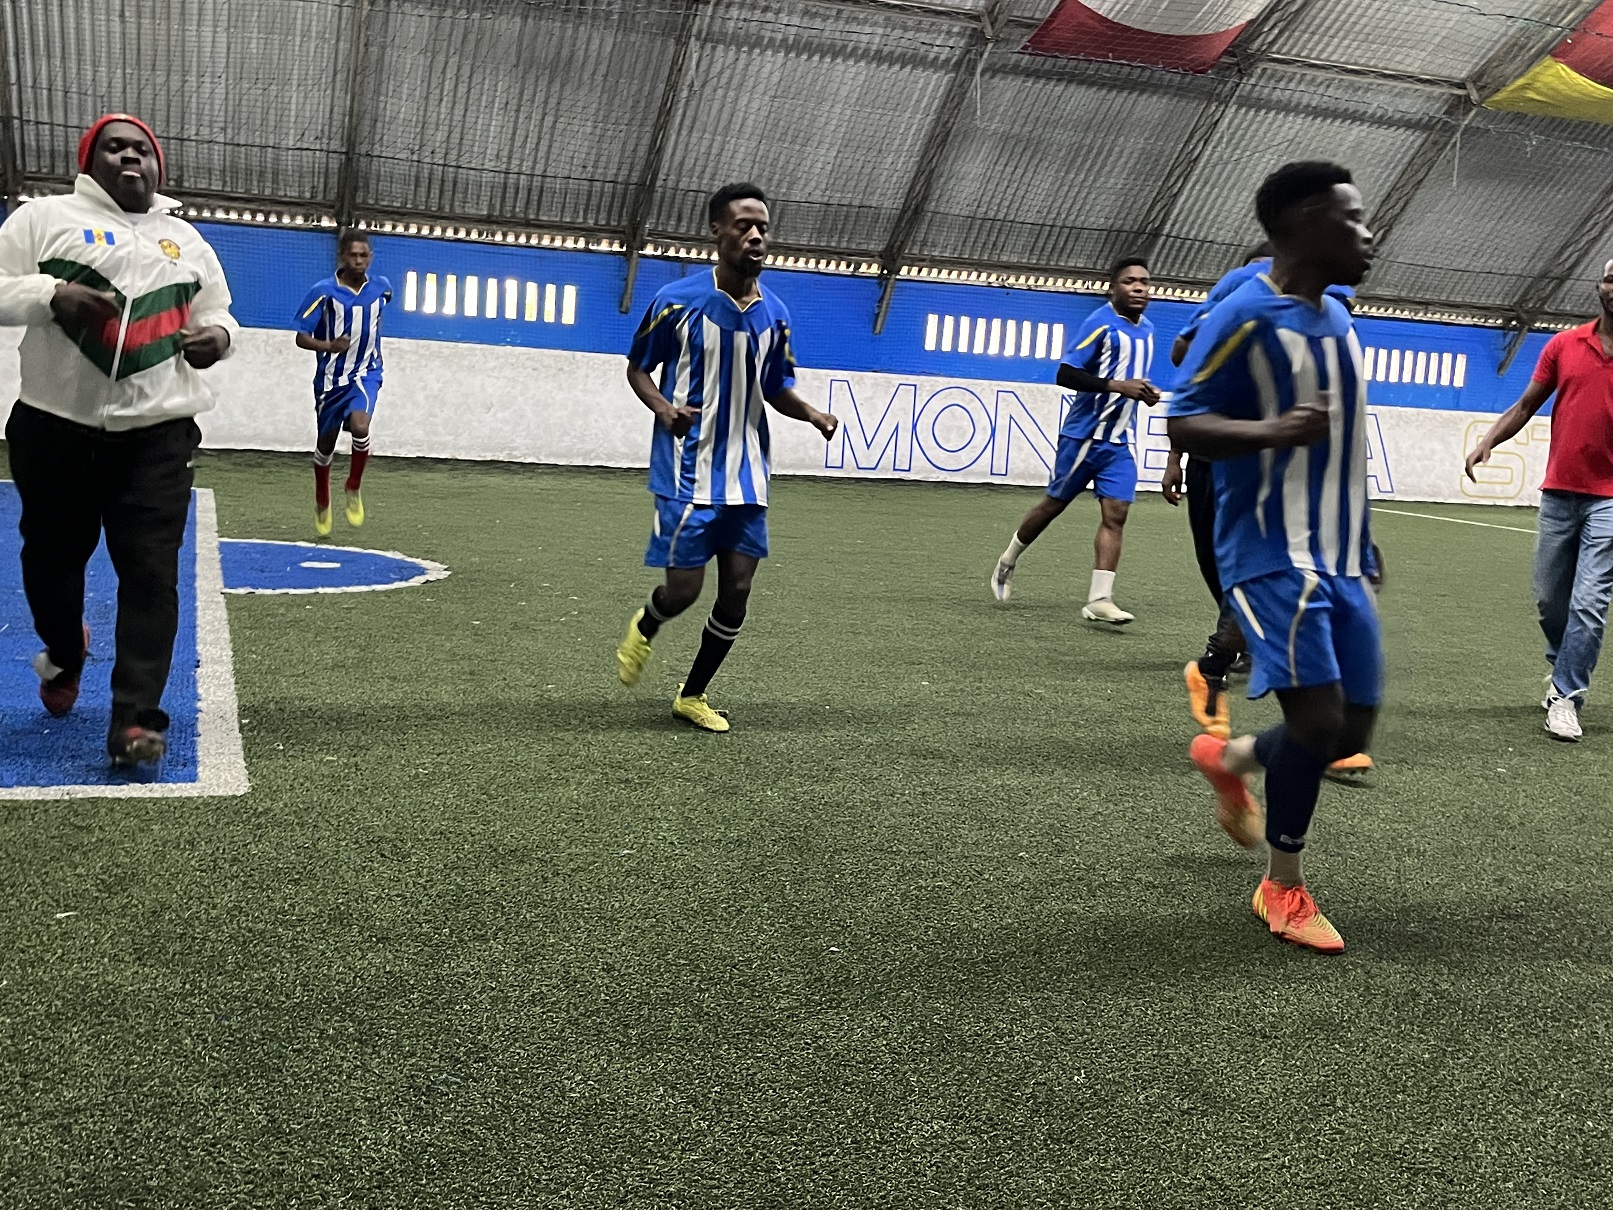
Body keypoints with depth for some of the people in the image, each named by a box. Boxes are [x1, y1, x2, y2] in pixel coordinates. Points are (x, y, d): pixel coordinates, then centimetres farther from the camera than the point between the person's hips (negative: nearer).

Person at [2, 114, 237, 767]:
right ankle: (64, 657, 43)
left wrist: (218, 335, -1)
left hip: (157, 429, 1)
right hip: (57, 423, -1)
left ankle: (136, 718, -11)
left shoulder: (186, 239, 16)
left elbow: (216, 311, 23)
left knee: (151, 571, -10)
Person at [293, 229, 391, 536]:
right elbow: (301, 337, -14)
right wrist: (330, 346, -30)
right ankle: (322, 504, 37)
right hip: (331, 376, 0)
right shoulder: (324, 291, -14)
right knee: (326, 442, 13)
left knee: (359, 427, -27)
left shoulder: (381, 288, -3)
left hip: (365, 373, 1)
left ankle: (354, 489, -2)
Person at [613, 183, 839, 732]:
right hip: (688, 472, -4)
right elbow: (638, 368, 2)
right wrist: (665, 410, -19)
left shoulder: (774, 313, 5)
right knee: (684, 590, -5)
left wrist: (813, 414, -5)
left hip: (746, 478, 5)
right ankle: (644, 628, 32)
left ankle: (692, 695, 23)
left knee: (736, 592, 4)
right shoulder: (677, 300, -9)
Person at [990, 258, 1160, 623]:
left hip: (1120, 441, 6)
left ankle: (1099, 599, -12)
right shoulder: (1101, 323, -12)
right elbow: (1065, 374, -19)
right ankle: (1008, 561, 30)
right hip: (1084, 434, -6)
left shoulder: (1147, 330, 12)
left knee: (1116, 512, -8)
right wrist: (1116, 386, -26)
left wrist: (1145, 392, 8)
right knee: (1056, 502, 7)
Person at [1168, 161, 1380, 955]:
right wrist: (1272, 431, -30)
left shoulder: (1338, 318, 14)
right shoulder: (1245, 315, -11)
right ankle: (1283, 888, 8)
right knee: (1318, 718, -13)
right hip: (1272, 555, -8)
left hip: (1338, 558, 8)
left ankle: (1228, 758, 35)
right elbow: (1184, 426, -13)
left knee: (1354, 728, 7)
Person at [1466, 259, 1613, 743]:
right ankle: (1563, 669, 35)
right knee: (1549, 598, 11)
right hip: (1559, 492, 3)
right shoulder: (1563, 345, 6)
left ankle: (1566, 697, -1)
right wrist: (1488, 441, -3)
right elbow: (1525, 406, 11)